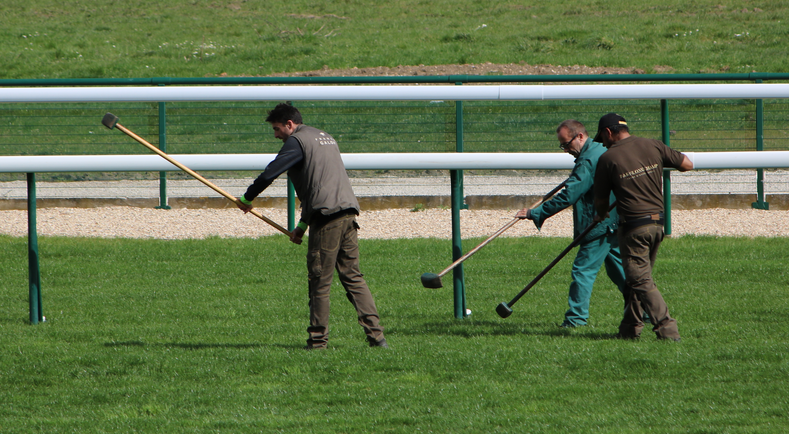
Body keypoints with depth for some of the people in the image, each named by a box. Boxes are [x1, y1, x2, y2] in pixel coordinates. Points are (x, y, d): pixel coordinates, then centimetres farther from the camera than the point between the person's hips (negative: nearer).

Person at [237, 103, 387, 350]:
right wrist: (303, 224, 31)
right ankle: (376, 335, 0)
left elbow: (271, 173, -9)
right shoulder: (324, 137, 26)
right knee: (353, 278, 8)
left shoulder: (297, 141, -2)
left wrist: (247, 198, 6)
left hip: (327, 218, -8)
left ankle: (318, 339, 1)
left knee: (320, 282, -2)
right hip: (348, 212, 8)